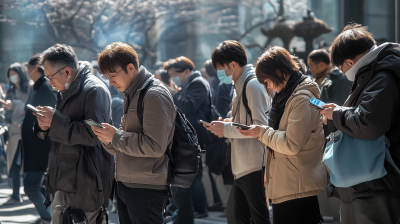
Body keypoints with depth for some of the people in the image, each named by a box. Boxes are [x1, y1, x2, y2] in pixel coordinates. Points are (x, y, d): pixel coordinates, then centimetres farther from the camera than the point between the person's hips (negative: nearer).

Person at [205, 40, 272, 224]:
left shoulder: (253, 85, -13)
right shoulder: (241, 85, 18)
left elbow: (261, 126, -20)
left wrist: (227, 129, -15)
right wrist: (228, 123, 8)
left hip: (255, 166, -10)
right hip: (243, 168, 10)